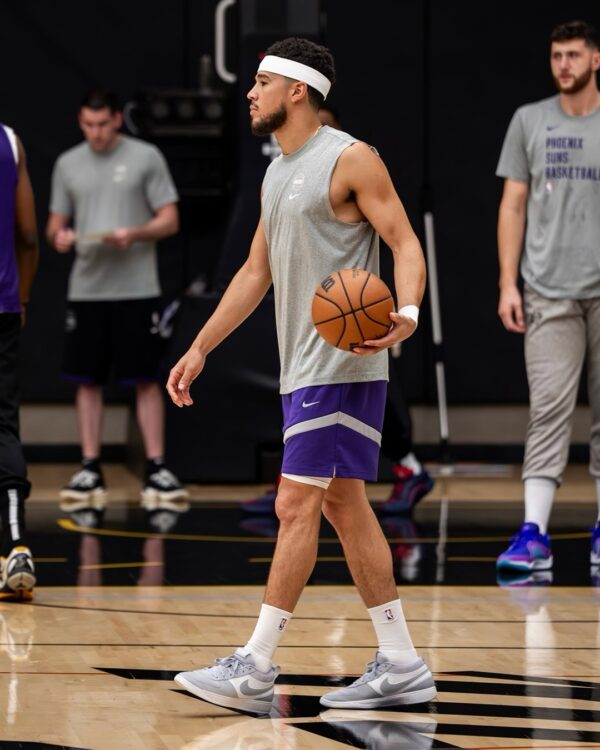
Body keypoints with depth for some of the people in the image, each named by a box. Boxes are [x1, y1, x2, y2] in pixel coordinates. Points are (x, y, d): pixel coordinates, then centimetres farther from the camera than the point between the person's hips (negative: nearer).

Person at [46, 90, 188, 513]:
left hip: (137, 290, -3)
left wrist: (134, 233, -20)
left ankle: (156, 468, 1)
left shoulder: (146, 158, 0)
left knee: (146, 380, -2)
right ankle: (91, 470, 9)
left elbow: (170, 221, -2)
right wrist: (59, 237, -9)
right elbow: (55, 224, 14)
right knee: (87, 380, 4)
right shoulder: (68, 164, 10)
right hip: (86, 290, 3)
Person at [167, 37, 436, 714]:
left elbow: (404, 241, -12)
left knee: (297, 505, -10)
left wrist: (407, 313, -30)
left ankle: (255, 666, -9)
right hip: (304, 366, 9)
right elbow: (256, 271, 24)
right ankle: (400, 665, 12)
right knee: (343, 506, 8)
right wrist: (200, 348, 22)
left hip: (344, 364, -9)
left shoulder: (350, 159, -8)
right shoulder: (277, 174, 18)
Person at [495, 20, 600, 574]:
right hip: (549, 293, 0)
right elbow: (514, 205, 8)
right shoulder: (529, 121, 7)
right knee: (549, 407, -8)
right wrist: (508, 284, 1)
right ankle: (534, 533, -12)